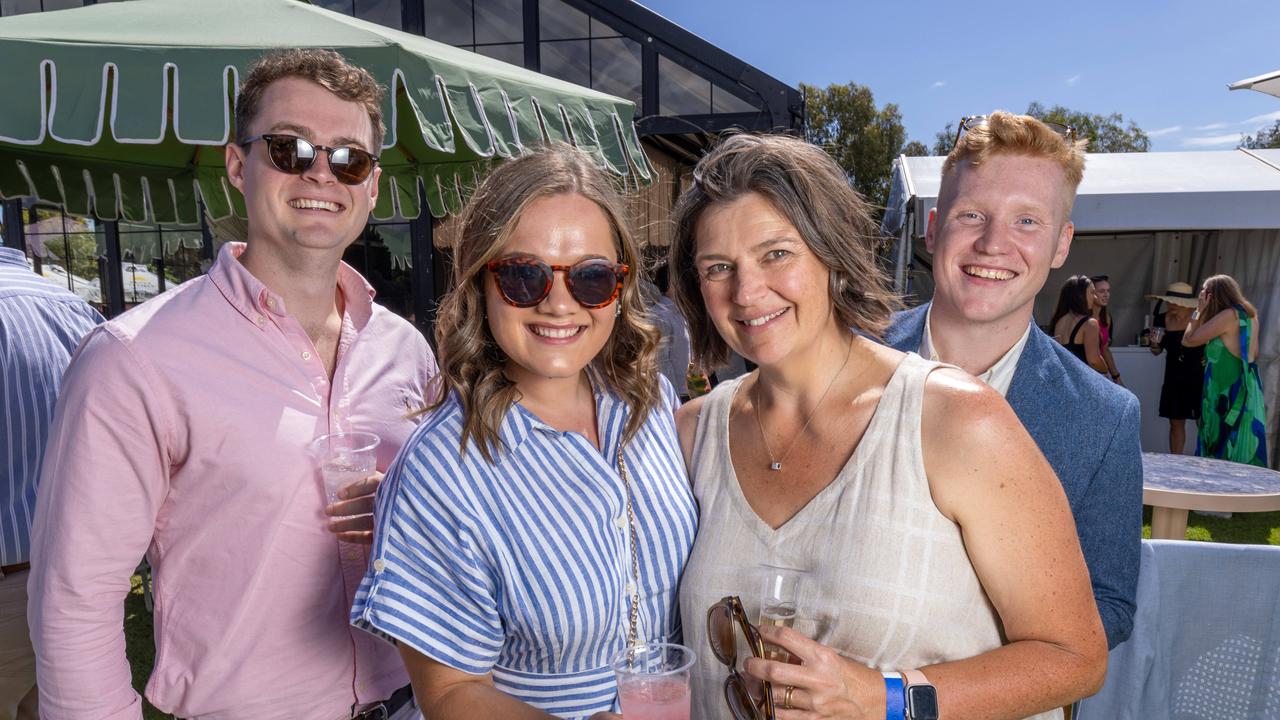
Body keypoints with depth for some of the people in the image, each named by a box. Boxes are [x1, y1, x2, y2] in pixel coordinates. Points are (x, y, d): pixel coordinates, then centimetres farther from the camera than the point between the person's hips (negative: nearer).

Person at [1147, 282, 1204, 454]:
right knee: (1176, 423, 11)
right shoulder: (1162, 319, 0)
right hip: (1174, 378, 4)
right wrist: (1155, 343, -9)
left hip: (1199, 377, -4)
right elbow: (1157, 351, 11)